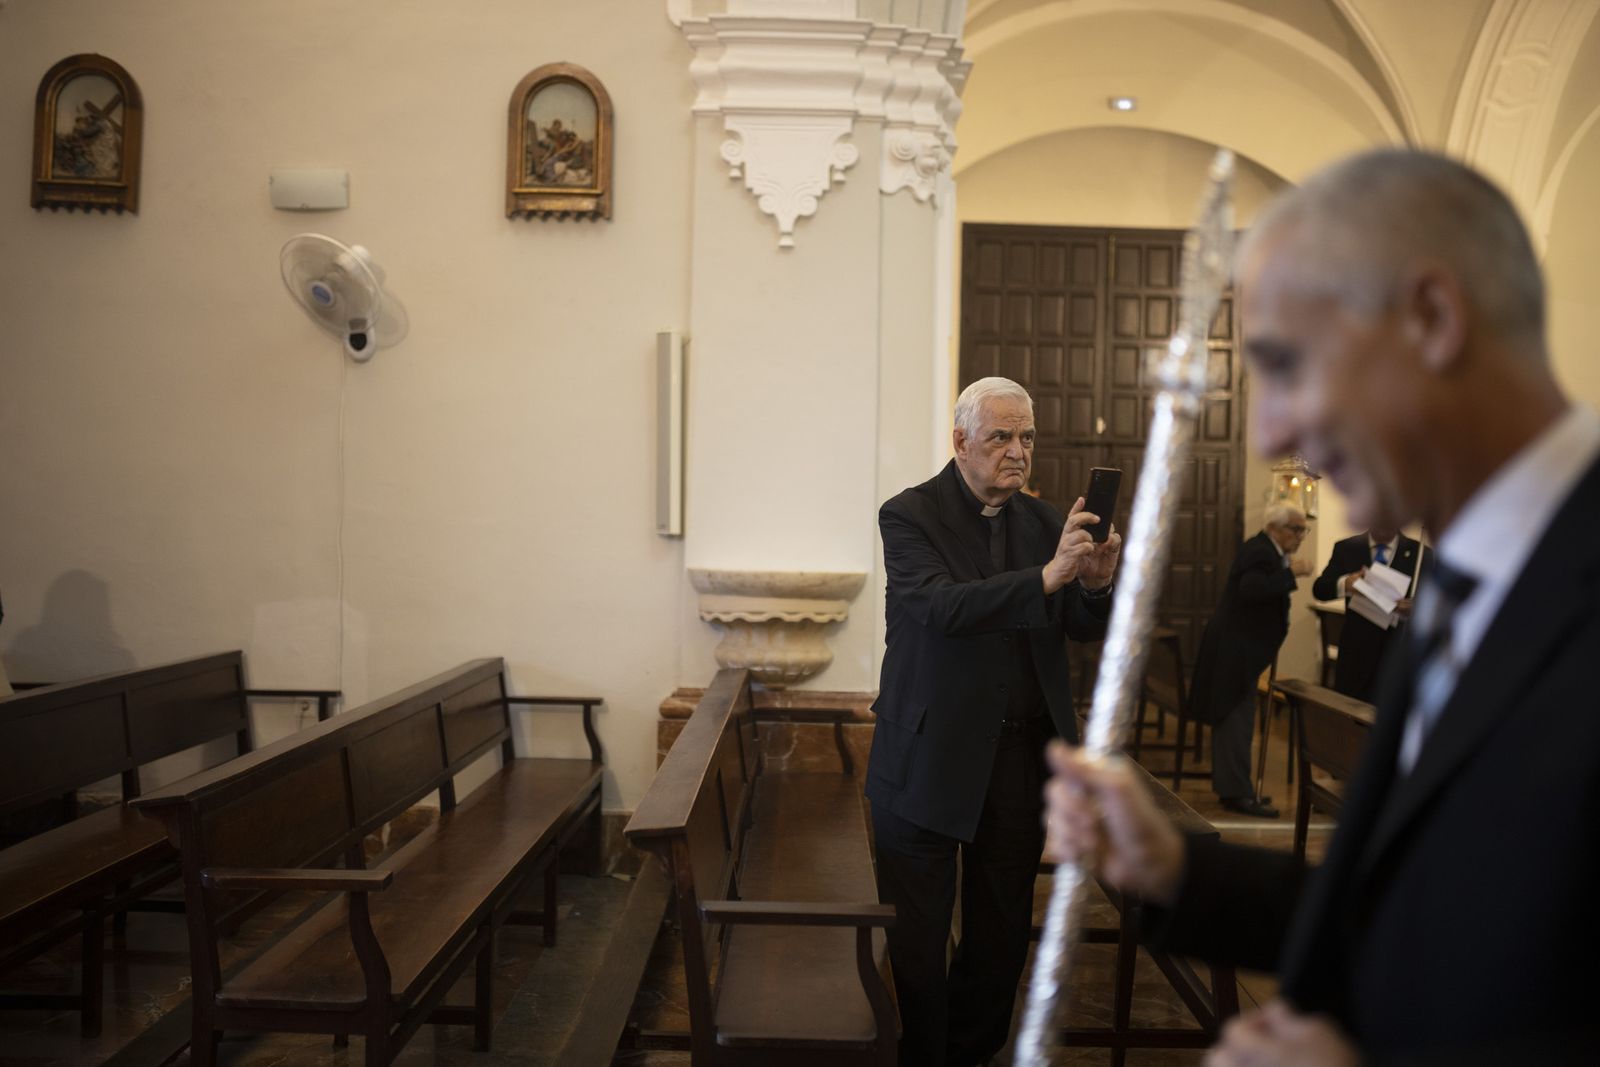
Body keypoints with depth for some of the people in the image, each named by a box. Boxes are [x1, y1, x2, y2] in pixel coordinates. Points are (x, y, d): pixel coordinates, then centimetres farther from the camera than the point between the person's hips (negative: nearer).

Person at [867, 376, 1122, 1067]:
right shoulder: (909, 515, -8)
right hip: (931, 761, -4)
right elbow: (943, 607, -23)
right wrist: (1046, 576, -33)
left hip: (1022, 755, 5)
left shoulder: (1043, 521, 8)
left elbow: (1086, 630, 5)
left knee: (1002, 933, 16)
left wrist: (1095, 583, -18)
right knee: (918, 939, 8)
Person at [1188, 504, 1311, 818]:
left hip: (1238, 648, 11)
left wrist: (1288, 573, 6)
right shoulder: (1259, 552, -18)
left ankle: (1232, 787, 23)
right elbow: (1251, 589, -33)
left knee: (1233, 719, 15)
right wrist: (1290, 573, -30)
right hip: (1234, 650, -11)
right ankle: (1237, 793, -4)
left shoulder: (1263, 550, 14)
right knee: (1237, 720, -7)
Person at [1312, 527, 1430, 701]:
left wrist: (1414, 609, -29)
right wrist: (1344, 584, -23)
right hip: (1356, 648, 2)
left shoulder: (1420, 553, -1)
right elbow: (1319, 589, -1)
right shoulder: (1346, 548, 4)